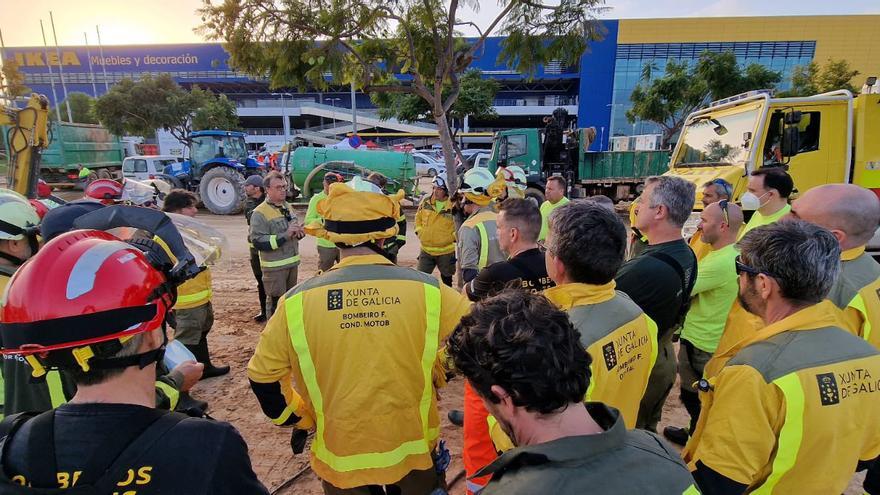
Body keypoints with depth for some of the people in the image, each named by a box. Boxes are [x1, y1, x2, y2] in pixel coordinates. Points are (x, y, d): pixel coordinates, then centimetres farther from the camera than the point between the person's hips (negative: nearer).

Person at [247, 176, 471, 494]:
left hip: (341, 455, 1)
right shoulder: (428, 290, -18)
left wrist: (299, 418, 11)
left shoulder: (297, 301, -16)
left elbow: (263, 378, -5)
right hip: (413, 447, 0)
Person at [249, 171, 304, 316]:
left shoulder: (288, 206, 9)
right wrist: (285, 235, -26)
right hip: (275, 266, -7)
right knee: (276, 303, 3)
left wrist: (300, 232, -4)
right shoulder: (260, 213, -15)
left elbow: (296, 229, 21)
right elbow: (258, 242, -22)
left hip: (292, 262, 8)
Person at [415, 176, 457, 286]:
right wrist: (419, 230, 4)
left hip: (446, 251, -3)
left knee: (446, 279, 17)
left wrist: (454, 235, -10)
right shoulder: (426, 202, -3)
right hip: (426, 249, 3)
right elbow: (418, 217, 14)